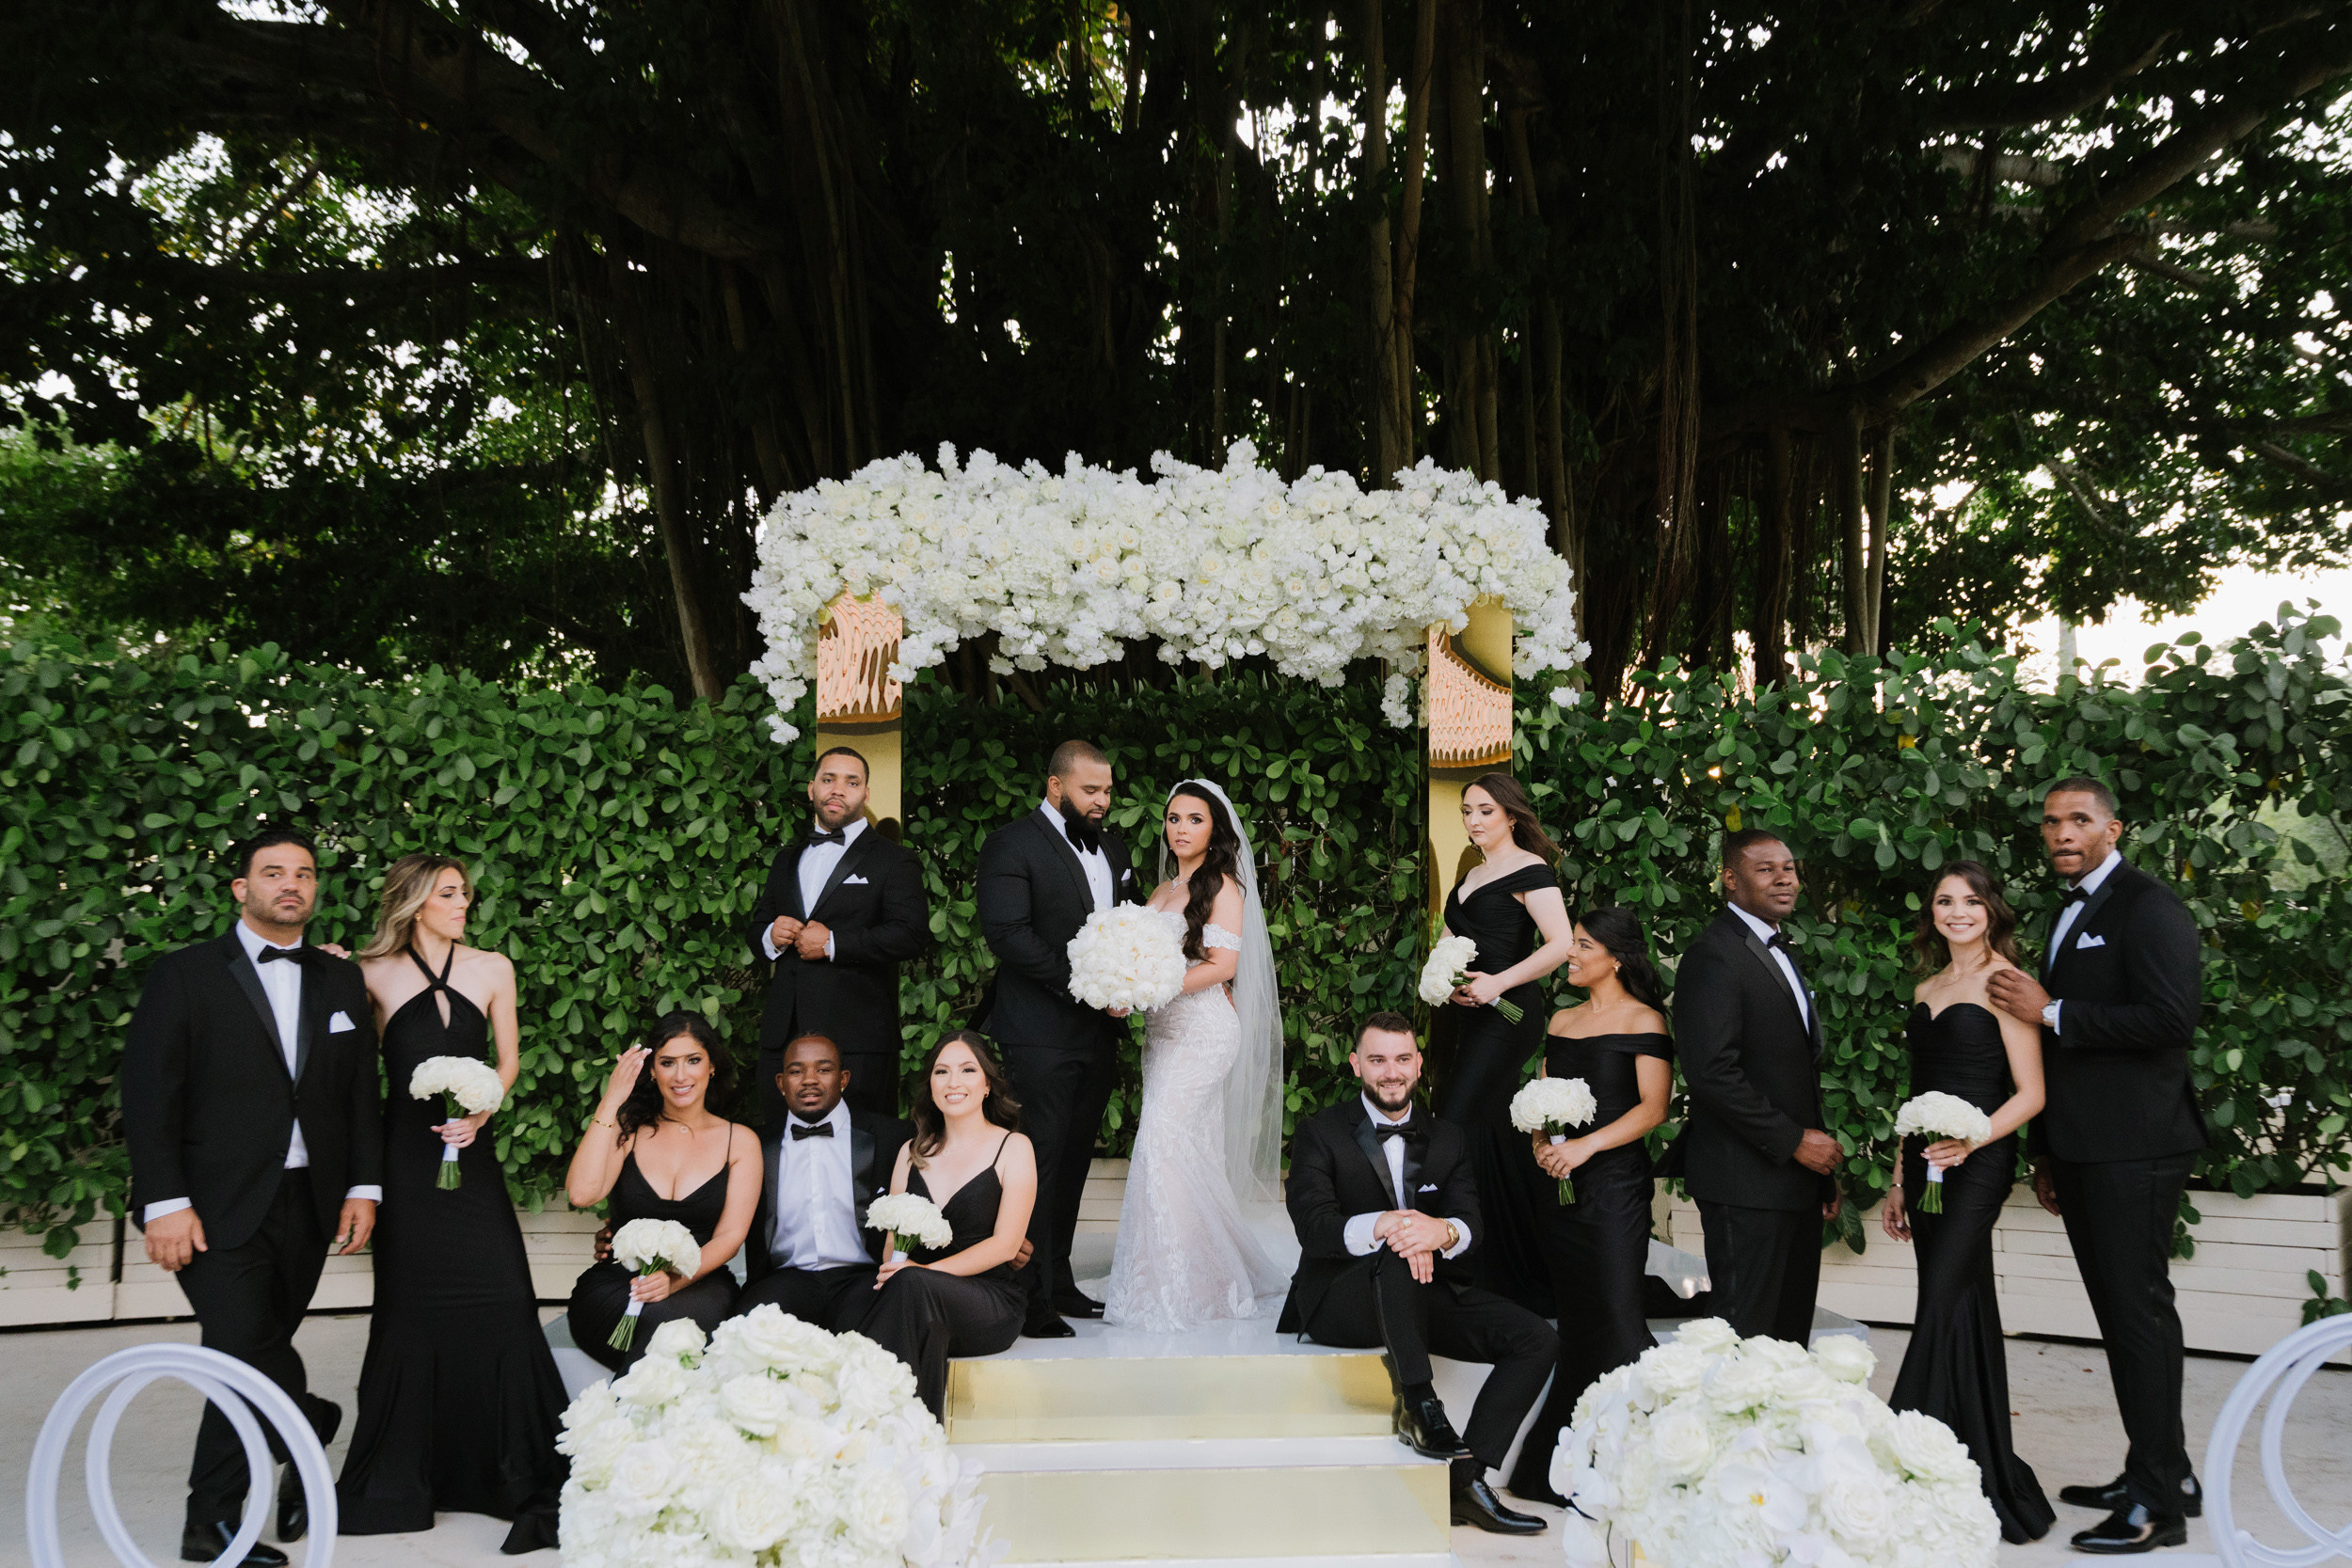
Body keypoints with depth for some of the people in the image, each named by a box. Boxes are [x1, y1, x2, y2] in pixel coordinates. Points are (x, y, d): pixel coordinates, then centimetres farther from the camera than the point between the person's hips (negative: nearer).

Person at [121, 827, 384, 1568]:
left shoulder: (341, 981, 13)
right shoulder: (185, 976, 0)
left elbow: (362, 1091, 14)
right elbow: (148, 1095, -5)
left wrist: (364, 1186, 3)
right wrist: (164, 1202, -12)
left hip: (307, 1207, 4)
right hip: (217, 1208, -3)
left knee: (250, 1363, 9)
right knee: (248, 1351, -16)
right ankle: (313, 1426, 9)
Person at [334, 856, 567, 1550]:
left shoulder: (491, 970, 6)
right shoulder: (373, 975, 2)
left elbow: (507, 1059, 9)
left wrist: (480, 1113, -6)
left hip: (469, 1153, 1)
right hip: (404, 1155, -1)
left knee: (499, 1302, -7)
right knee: (409, 1309, 4)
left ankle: (525, 1476, 1)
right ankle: (400, 1481, 16)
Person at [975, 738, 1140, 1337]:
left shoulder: (1111, 848, 16)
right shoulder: (1013, 844, -7)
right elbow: (1007, 933, -17)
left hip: (1097, 1032, 7)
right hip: (1039, 1034, -7)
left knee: (1073, 1163, 12)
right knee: (1038, 1164, -6)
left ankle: (1058, 1283, 21)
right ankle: (1031, 1301, -2)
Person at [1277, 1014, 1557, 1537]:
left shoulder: (1448, 1139, 13)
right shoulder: (1321, 1132, 0)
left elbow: (1470, 1222, -2)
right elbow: (1312, 1225, -15)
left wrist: (1444, 1232, -29)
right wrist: (1380, 1227, -35)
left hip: (1426, 1296, 5)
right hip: (1340, 1299, -5)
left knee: (1538, 1340, -14)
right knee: (1397, 1256, -38)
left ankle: (1466, 1477, -17)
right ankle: (1420, 1406, -31)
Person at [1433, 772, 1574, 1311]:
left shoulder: (1529, 870, -7)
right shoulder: (1474, 874, 19)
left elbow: (1560, 944, -17)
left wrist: (1498, 982, -20)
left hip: (1507, 1015, -9)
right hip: (1474, 1018, 9)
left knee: (1456, 1125, -15)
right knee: (1496, 1137, 9)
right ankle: (1526, 1275, 15)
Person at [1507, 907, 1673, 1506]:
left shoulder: (1643, 1020, -2)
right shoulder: (1562, 1020, 17)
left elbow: (1652, 1107, -10)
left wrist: (1586, 1145, -18)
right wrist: (1541, 1142, -2)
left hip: (1614, 1182, -6)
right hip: (1561, 1186, 6)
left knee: (1616, 1316, -11)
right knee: (1573, 1321, 8)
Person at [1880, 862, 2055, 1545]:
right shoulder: (1926, 989, 16)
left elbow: (2030, 1093, -10)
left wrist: (1970, 1141, -23)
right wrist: (1898, 1181, 18)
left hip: (1978, 1163, -7)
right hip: (1927, 1162, 7)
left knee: (1942, 1311, -12)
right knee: (1965, 1313, 10)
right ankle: (1990, 1480, 16)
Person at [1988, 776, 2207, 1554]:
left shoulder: (2147, 908, -9)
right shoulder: (2069, 915, 18)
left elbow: (2171, 1020, -20)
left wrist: (2050, 1011, -17)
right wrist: (2047, 1153, 22)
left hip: (2133, 1152, -9)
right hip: (2082, 1153, 9)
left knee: (2139, 1309, -6)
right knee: (2120, 1312, 13)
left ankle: (2157, 1503, 0)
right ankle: (2164, 1471, 24)